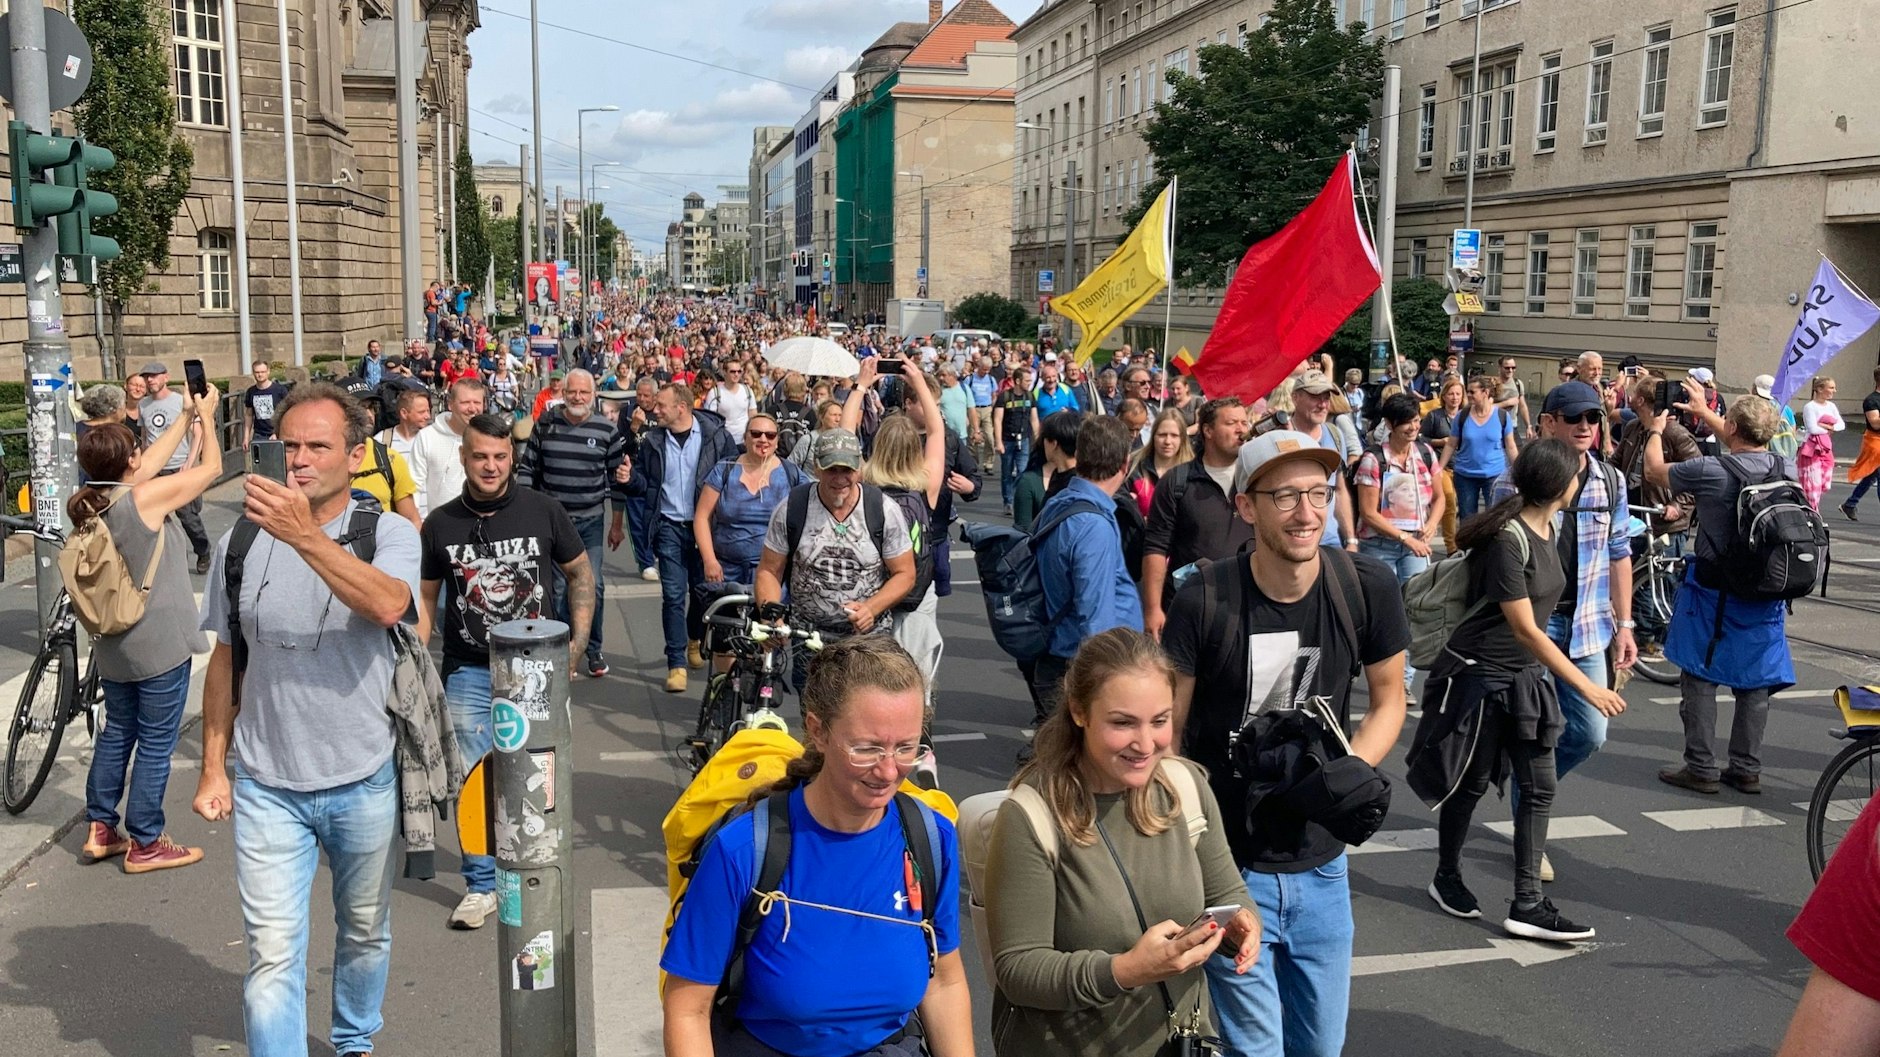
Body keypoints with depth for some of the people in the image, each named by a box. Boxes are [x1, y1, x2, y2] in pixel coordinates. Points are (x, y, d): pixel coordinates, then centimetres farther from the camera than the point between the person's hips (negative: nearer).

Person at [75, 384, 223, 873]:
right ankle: (145, 845, 11)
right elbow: (211, 467, -8)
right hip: (160, 644, -8)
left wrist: (186, 416, 20)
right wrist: (206, 416, 7)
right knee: (156, 744, 3)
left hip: (112, 644, 8)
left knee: (117, 731, 20)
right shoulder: (146, 497, -19)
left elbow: (150, 464, 15)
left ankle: (99, 830, 27)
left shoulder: (92, 503, 2)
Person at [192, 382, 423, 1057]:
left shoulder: (388, 533, -8)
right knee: (272, 951, -2)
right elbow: (226, 660, 8)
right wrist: (212, 767, 8)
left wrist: (305, 535, -40)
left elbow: (387, 604, -31)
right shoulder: (242, 540, 0)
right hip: (266, 785, 1)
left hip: (363, 781, -1)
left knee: (365, 931, 19)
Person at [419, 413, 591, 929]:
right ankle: (481, 884, 19)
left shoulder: (543, 511, -4)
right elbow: (426, 597, 8)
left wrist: (577, 643, -2)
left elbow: (580, 572, 6)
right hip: (468, 671, 1)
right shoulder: (441, 524, 0)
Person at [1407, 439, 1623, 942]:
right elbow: (1525, 630, -22)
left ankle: (1527, 904, 7)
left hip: (1523, 676, 8)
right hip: (1479, 674, -8)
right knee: (1471, 782, 7)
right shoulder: (1508, 538, -22)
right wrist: (1586, 686, -21)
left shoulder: (1545, 528, 4)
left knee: (1539, 788, 2)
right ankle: (1447, 879, 28)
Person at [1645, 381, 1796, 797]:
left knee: (1700, 678, 6)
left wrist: (1657, 428, 17)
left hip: (1714, 594, -5)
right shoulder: (1787, 469, -1)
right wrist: (1705, 413, 30)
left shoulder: (1712, 471, -19)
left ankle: (1701, 768, 7)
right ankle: (1747, 769, 18)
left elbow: (1654, 470, -1)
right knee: (1755, 684, 12)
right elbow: (1748, 450, 21)